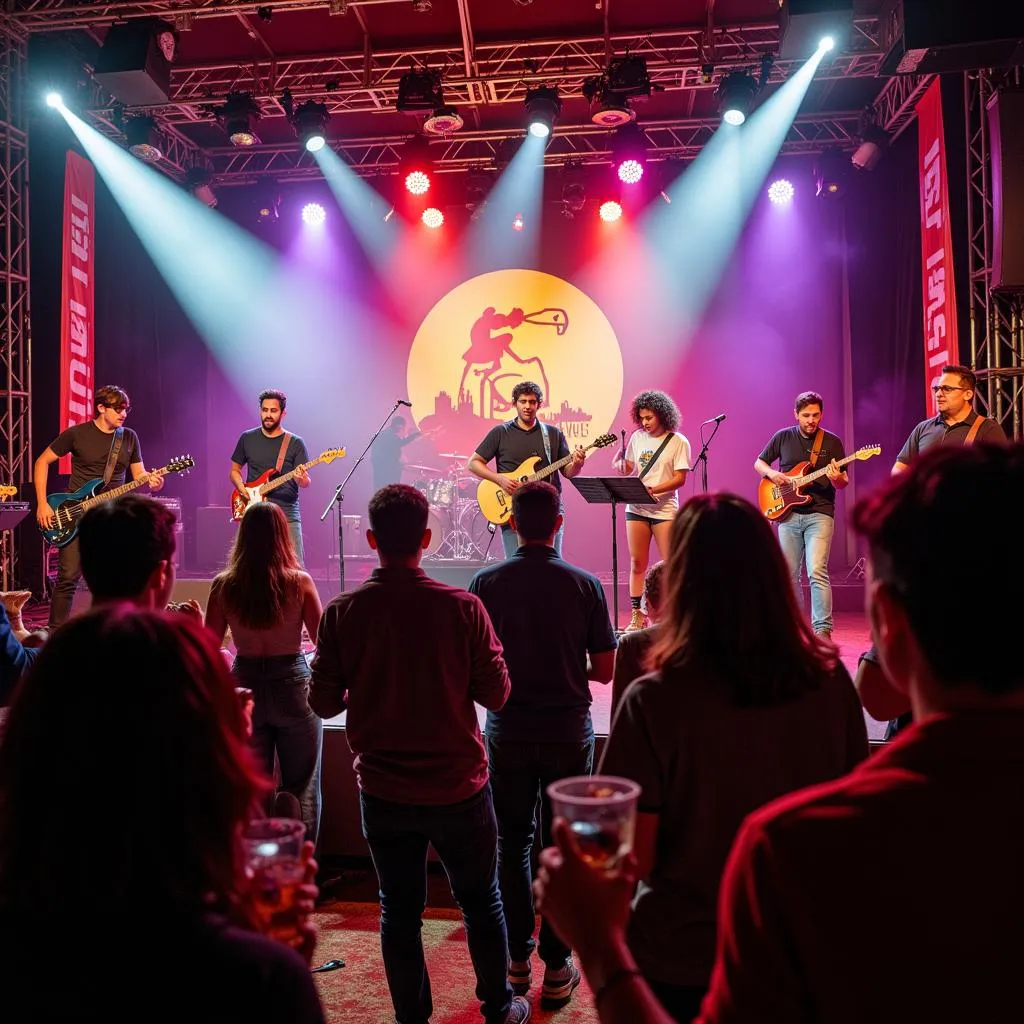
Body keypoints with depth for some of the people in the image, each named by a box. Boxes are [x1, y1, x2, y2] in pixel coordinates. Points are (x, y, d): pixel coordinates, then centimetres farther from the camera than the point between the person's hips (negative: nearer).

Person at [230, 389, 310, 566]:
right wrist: (246, 492, -2)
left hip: (287, 514, -2)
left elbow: (306, 483, -1)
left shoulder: (295, 443, 2)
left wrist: (301, 479, -25)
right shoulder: (247, 438, 9)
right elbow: (234, 470, 17)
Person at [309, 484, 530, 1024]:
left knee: (399, 911, 18)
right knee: (481, 902, 20)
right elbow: (495, 693, -11)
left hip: (383, 791, 1)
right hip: (459, 786, -1)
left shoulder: (341, 612, -12)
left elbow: (323, 703, -5)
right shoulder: (462, 607, -16)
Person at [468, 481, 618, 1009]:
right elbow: (604, 669, -5)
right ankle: (557, 967, 21)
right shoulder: (584, 584, -9)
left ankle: (517, 960, 26)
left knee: (512, 844, 16)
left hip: (507, 732, 1)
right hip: (568, 733, 0)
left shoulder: (485, 582, -9)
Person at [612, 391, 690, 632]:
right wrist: (620, 463, -9)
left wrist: (652, 490, -21)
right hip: (636, 508, 4)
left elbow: (680, 478, -9)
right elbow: (627, 469, 14)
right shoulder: (637, 437, 8)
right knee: (637, 563, 5)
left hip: (665, 509, -4)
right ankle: (637, 616, 12)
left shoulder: (678, 442, -3)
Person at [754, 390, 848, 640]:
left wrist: (836, 479, -20)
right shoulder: (782, 437, 6)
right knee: (790, 573, 8)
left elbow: (844, 483, 4)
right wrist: (771, 473, -5)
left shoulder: (832, 441, 2)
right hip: (788, 514, 3)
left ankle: (822, 629, -12)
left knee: (817, 571, -16)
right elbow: (759, 462, 16)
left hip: (819, 514, -3)